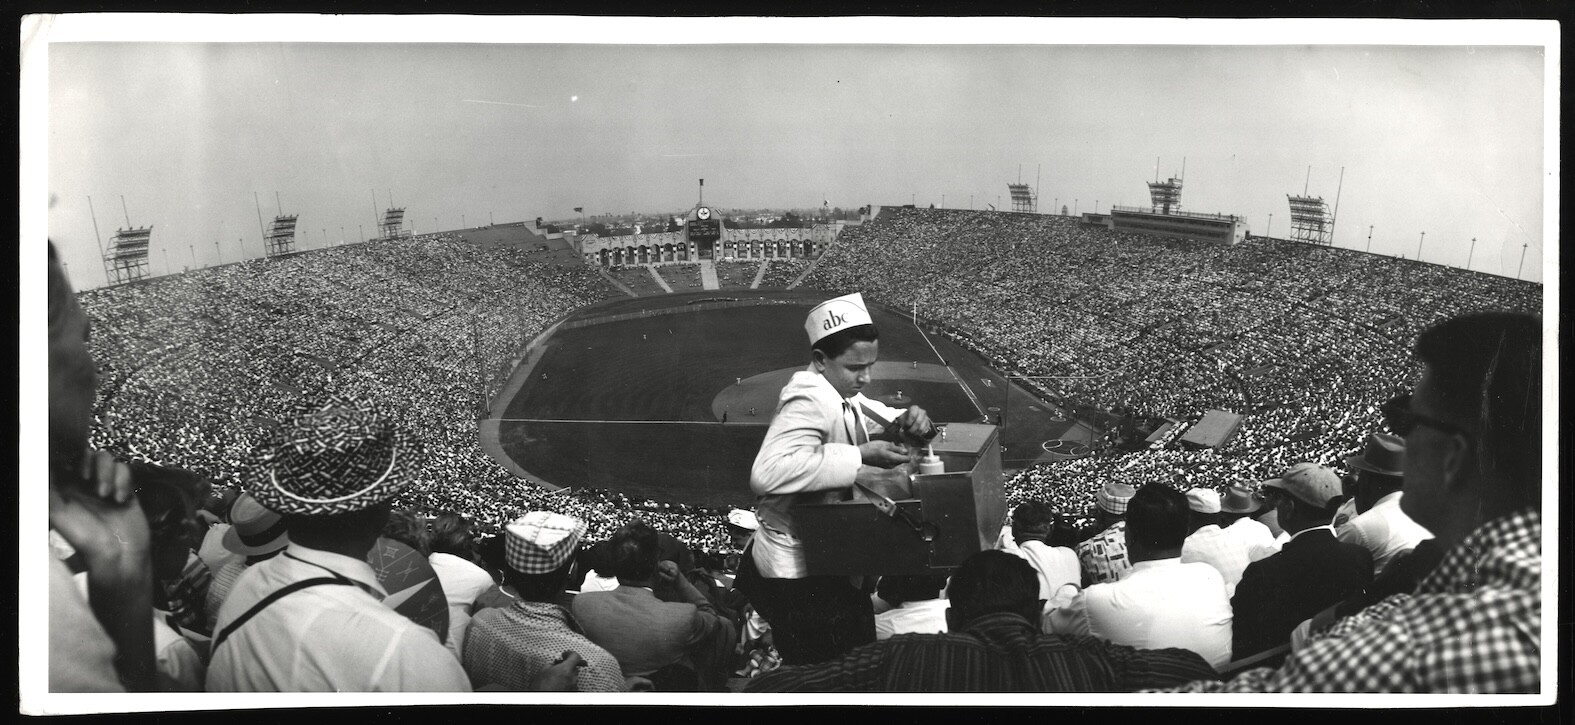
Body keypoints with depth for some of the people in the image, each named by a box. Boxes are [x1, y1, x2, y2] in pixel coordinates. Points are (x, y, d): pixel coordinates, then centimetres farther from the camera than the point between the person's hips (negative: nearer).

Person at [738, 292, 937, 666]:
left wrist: (910, 421, -2)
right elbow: (767, 472, -40)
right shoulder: (810, 400, -23)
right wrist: (860, 457, -35)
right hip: (799, 578, -10)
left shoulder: (840, 394, 7)